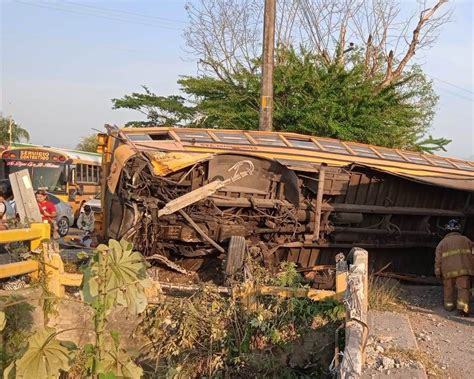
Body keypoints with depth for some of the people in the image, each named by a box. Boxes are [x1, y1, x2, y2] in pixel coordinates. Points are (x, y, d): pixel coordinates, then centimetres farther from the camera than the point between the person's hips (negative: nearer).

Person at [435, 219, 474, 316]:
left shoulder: (442, 243, 9)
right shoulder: (466, 240, 13)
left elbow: (438, 259, 3)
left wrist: (437, 273, 7)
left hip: (448, 270, 0)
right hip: (464, 269, 0)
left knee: (448, 288, 15)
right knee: (463, 288, -2)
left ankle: (449, 305, 21)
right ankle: (463, 307, -15)